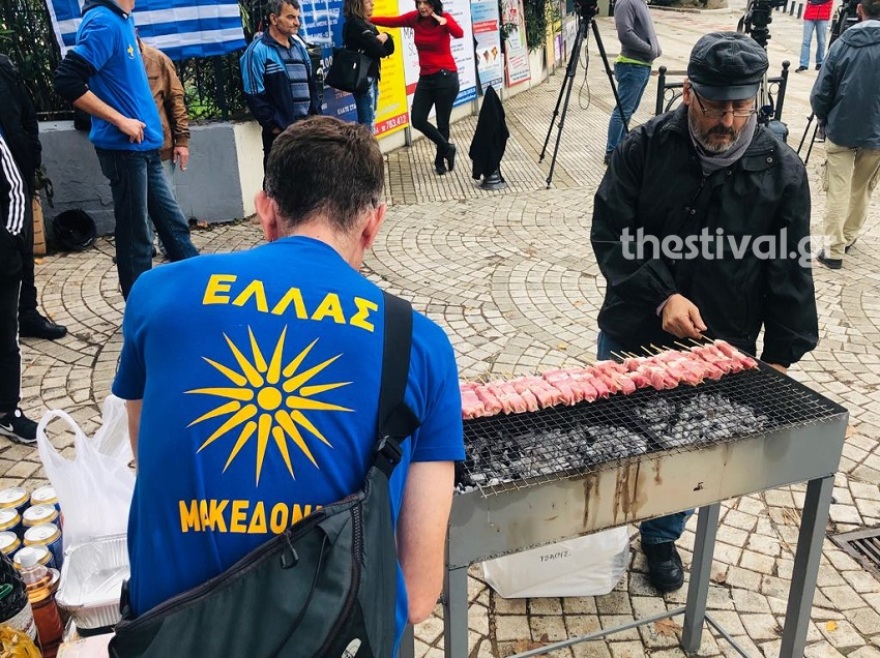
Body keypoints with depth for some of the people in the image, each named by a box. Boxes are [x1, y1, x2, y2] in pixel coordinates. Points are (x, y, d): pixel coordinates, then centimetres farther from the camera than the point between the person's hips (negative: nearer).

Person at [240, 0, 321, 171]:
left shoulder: (299, 46, 14)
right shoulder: (258, 51, -9)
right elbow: (255, 96, -13)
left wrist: (316, 117, 9)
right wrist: (274, 127, -13)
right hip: (279, 133, -7)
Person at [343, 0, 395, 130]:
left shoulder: (366, 24, 16)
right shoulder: (354, 25, -13)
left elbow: (389, 50, 13)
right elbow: (379, 50, -21)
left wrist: (385, 37, -8)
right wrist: (380, 41, 2)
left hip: (371, 78, 10)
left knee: (369, 120, 14)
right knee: (367, 122, -9)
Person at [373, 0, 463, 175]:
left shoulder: (444, 17, -9)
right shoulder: (414, 18, 3)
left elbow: (459, 34, -27)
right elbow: (391, 21, 1)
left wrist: (443, 21, -43)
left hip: (446, 77, -5)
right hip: (425, 78, 5)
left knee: (442, 122, 4)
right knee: (417, 120, -2)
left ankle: (440, 160, 24)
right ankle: (447, 148, 16)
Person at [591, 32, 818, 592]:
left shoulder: (782, 170, -8)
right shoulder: (646, 147, -10)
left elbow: (790, 272, -3)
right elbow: (609, 235, -11)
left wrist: (781, 357, -4)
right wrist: (661, 296, -22)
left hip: (718, 350, 0)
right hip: (633, 335, 0)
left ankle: (662, 538, 42)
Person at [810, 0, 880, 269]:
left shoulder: (843, 44, -7)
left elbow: (819, 94, -6)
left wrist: (826, 121, 13)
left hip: (840, 132, -1)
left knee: (838, 192, 6)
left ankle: (834, 250, 4)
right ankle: (848, 238, 32)